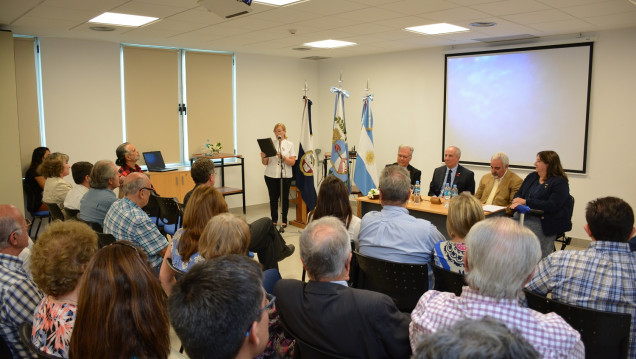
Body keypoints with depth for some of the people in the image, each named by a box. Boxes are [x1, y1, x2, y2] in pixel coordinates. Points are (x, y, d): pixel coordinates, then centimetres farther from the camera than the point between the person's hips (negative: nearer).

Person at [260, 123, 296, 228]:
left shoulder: (290, 145, 2)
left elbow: (292, 162, -7)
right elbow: (265, 163, 6)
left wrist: (283, 157, -23)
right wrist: (263, 157, -15)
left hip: (285, 175, -1)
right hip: (271, 176, 2)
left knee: (284, 198, 4)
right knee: (273, 198, 6)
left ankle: (284, 220, 16)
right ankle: (274, 220, 17)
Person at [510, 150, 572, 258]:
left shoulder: (560, 182, -3)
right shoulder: (531, 177, 20)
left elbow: (552, 206, -14)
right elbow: (518, 193, 19)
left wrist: (525, 202, -15)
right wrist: (517, 201, -7)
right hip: (524, 215, 6)